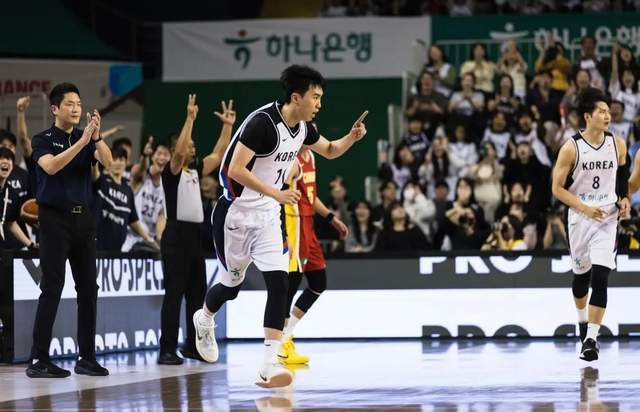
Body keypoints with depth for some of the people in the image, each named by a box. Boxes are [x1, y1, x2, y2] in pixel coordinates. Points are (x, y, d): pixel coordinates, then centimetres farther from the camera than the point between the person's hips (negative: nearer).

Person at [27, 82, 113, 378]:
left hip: (83, 218, 5)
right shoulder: (43, 140, 0)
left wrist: (97, 137, -24)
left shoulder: (86, 139, 11)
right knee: (52, 288, -9)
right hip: (55, 218, -5)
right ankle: (38, 359, -8)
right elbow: (51, 166, -20)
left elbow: (107, 162, -6)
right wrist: (82, 141, -28)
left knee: (88, 288, 4)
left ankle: (87, 357, 11)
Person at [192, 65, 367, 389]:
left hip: (267, 216, 6)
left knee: (278, 283, -11)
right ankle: (204, 319, 47)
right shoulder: (262, 122, -24)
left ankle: (269, 365, -13)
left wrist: (351, 137, 0)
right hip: (236, 213, -6)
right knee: (231, 284, 12)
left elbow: (329, 151, 20)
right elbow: (236, 169, -27)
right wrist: (276, 193, -31)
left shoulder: (303, 127, 1)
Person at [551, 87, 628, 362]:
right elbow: (557, 188, -7)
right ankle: (583, 320, 44)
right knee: (581, 275, 16)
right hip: (580, 217, 0)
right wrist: (585, 207, -17)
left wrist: (624, 199, -1)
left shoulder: (617, 145, 0)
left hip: (607, 218, 0)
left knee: (600, 278, -14)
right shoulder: (571, 148, -9)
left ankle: (591, 339, -16)